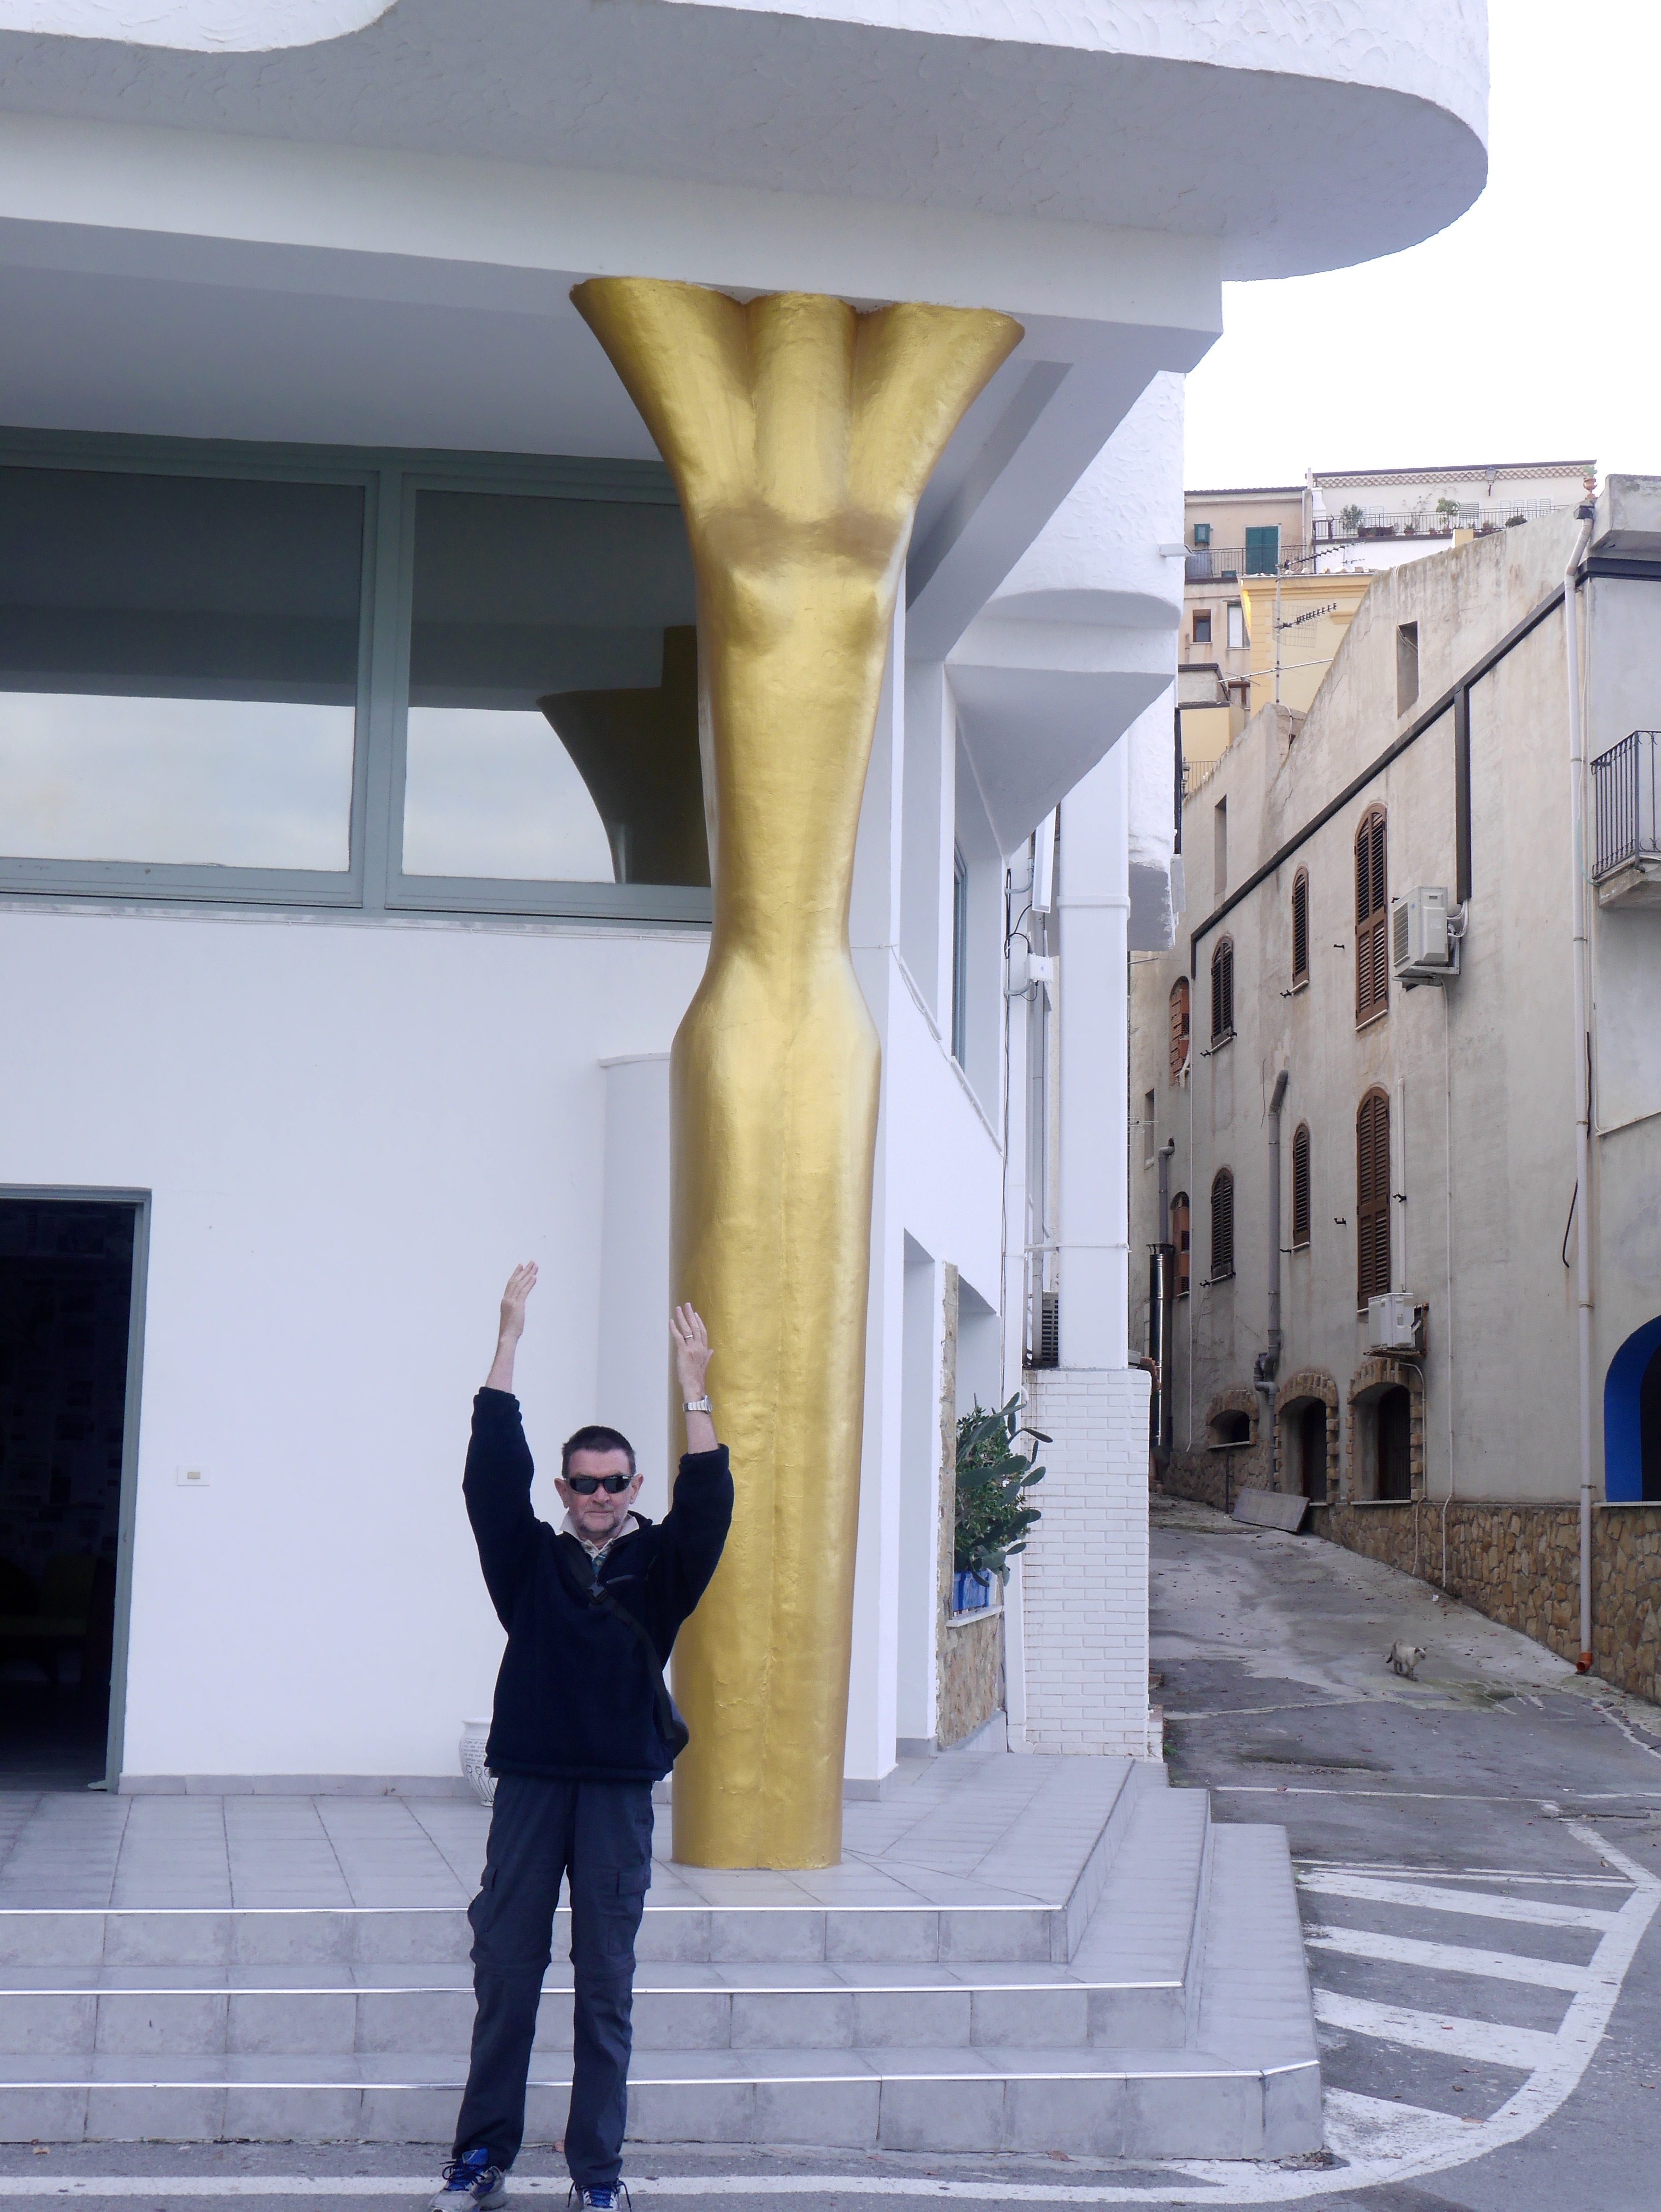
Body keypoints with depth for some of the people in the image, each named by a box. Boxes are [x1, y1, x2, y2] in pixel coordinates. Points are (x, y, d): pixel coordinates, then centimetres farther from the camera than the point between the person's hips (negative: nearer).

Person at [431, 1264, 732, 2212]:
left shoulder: (659, 1565, 7)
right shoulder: (531, 1560, 7)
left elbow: (708, 1503, -9)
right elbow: (495, 1468, -2)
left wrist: (696, 1392, -18)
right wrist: (511, 1340, -6)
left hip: (620, 1790, 0)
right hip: (531, 1783, 0)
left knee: (607, 1986, 4)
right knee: (506, 1974, 4)